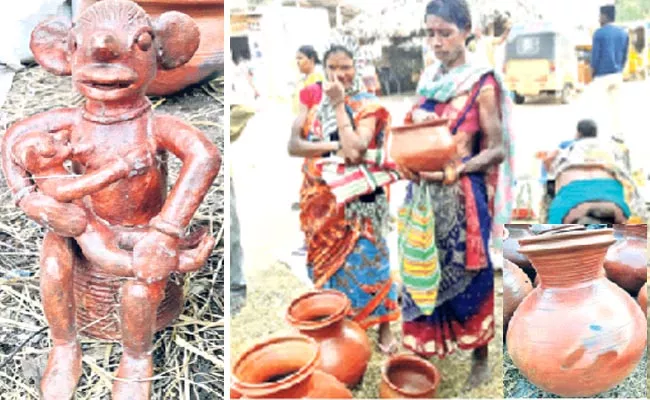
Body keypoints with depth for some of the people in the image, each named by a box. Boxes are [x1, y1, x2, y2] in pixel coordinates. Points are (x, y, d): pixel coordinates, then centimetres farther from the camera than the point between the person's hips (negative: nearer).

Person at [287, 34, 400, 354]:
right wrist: (334, 147, -17)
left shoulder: (367, 105, -8)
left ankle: (384, 327, 18)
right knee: (325, 260, 13)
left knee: (365, 259, 2)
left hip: (357, 200, -4)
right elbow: (293, 145, -5)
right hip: (320, 200, 4)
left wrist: (339, 104, -17)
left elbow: (354, 149, -22)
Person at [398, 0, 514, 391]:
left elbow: (497, 149, -11)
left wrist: (455, 170, -24)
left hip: (461, 197, -5)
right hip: (425, 194, 6)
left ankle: (480, 360, 26)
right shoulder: (428, 79, 8)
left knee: (466, 277, 6)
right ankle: (432, 349, 28)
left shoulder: (483, 83, -10)